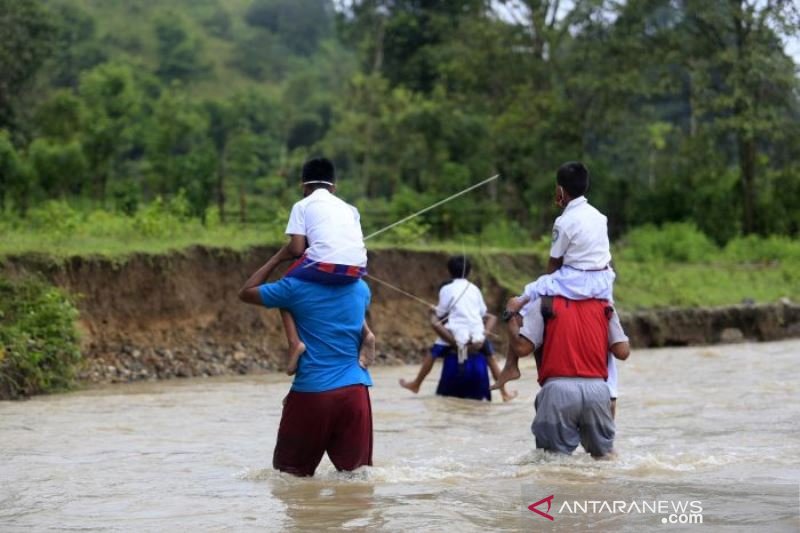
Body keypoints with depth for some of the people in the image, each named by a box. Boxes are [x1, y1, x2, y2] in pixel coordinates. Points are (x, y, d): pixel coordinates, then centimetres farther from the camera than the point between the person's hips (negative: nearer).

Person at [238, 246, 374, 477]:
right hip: (355, 390, 3)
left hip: (312, 391, -3)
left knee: (291, 473, 7)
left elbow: (246, 292, 8)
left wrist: (279, 257, 12)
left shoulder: (296, 287, -6)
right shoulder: (361, 288, 8)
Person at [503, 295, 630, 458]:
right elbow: (623, 351, 9)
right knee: (604, 454, 15)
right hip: (597, 389, 2)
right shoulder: (604, 306, 14)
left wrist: (511, 314, 15)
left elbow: (521, 347, 0)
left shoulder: (545, 304, 6)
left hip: (558, 389, -2)